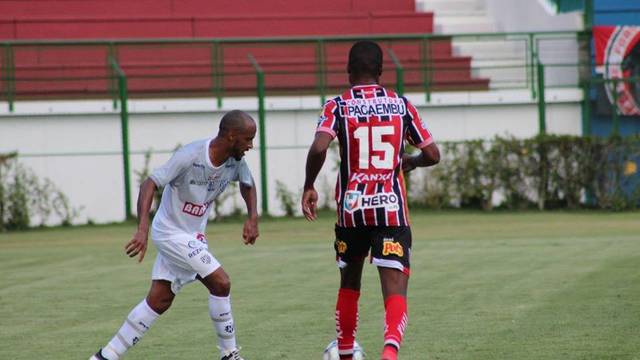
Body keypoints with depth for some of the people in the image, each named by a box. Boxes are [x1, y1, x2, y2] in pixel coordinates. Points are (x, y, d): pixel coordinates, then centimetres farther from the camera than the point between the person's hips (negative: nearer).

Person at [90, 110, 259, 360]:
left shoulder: (235, 161, -5)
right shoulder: (190, 156, -27)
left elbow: (248, 185, 17)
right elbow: (150, 184, -30)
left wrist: (253, 217, 1)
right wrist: (143, 229, -41)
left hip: (193, 236, 8)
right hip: (171, 233, -8)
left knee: (159, 301, 9)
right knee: (220, 283, -15)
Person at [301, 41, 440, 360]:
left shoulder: (338, 106, -1)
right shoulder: (401, 105, 5)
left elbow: (318, 148, -18)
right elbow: (432, 155, 5)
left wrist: (309, 187, -3)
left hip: (351, 210, 1)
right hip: (392, 210, -1)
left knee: (349, 285, 23)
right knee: (395, 291, -9)